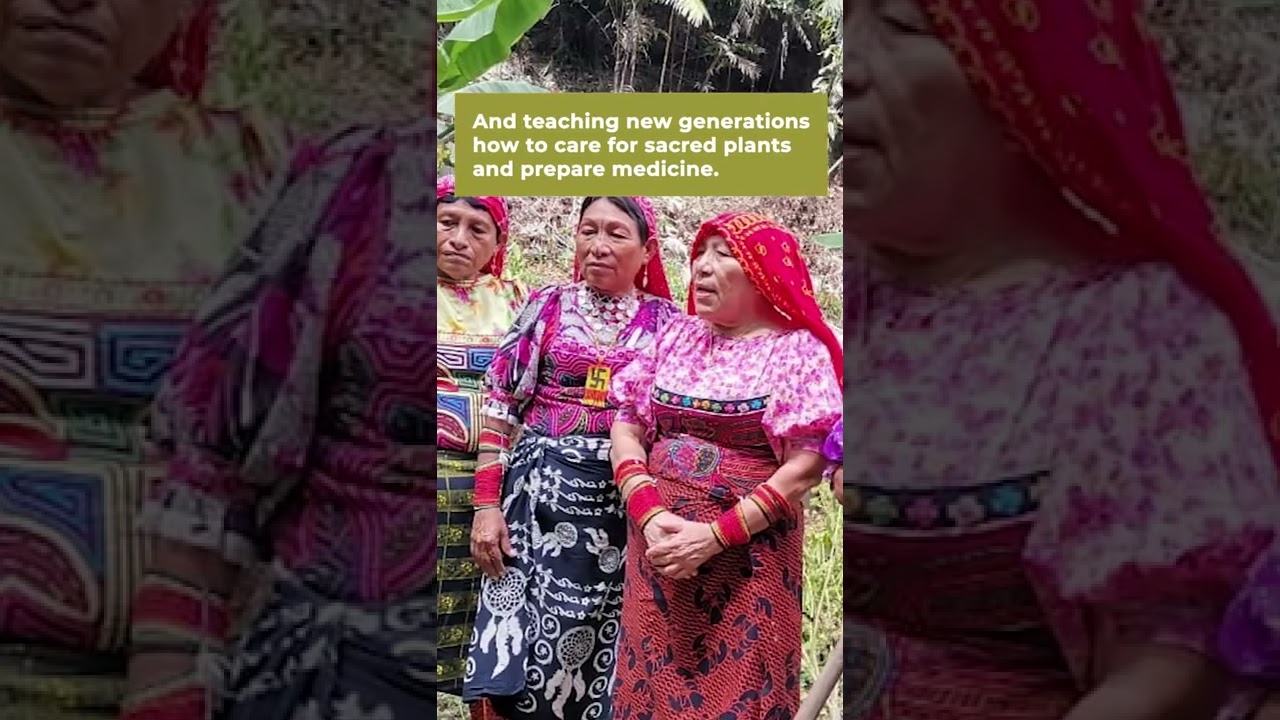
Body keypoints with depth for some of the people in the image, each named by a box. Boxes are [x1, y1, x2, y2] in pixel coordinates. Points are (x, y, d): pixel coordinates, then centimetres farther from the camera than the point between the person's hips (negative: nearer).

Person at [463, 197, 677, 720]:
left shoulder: (667, 322, 6)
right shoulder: (547, 305, 5)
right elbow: (500, 407, 3)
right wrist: (487, 505, -5)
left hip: (626, 500, 1)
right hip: (542, 491, 0)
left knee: (601, 671, 6)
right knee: (511, 673, -4)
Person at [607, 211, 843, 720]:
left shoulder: (797, 350, -5)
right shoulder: (676, 337, 8)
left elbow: (805, 467, -12)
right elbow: (626, 428, 4)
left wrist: (715, 535, -19)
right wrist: (651, 517, -13)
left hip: (747, 554, -4)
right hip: (658, 542, 4)